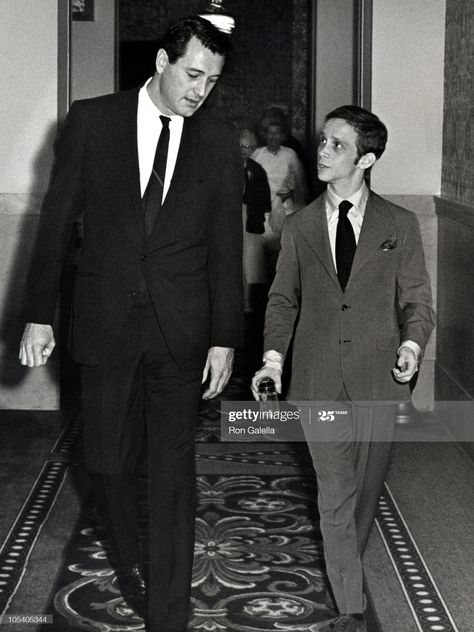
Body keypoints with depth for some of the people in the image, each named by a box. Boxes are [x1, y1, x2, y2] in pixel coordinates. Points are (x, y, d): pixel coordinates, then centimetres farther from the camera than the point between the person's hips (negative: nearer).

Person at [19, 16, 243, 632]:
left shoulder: (219, 143, 1)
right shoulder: (91, 121, -1)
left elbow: (227, 249, 3)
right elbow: (55, 224, 1)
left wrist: (225, 339, -1)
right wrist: (39, 315, -2)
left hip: (182, 330, 0)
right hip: (106, 323, 0)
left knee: (174, 470, 2)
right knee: (109, 459, 8)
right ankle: (131, 558, 36)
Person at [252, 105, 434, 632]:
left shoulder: (400, 226, 4)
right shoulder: (298, 228, 8)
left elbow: (416, 297, 4)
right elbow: (282, 299, 12)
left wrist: (412, 343, -15)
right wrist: (273, 356, -2)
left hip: (378, 376, 0)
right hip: (320, 380, 0)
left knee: (366, 487, 11)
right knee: (335, 494, -2)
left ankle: (348, 565, 34)